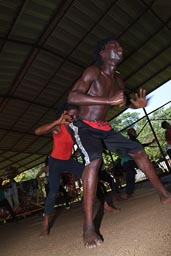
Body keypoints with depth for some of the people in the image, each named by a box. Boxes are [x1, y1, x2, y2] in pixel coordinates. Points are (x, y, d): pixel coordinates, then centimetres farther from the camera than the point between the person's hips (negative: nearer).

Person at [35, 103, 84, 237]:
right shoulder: (58, 127, -21)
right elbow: (38, 131, -37)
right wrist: (58, 121, -41)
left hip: (69, 161, 5)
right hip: (55, 161, -4)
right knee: (53, 191, -11)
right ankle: (46, 224, 6)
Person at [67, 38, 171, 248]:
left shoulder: (118, 80, 10)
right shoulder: (93, 72, -12)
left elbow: (122, 102, 25)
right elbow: (72, 97, -27)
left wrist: (135, 104, 1)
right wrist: (109, 100, -32)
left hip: (104, 129, 7)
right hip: (85, 127, -7)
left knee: (138, 150, 4)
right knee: (94, 159, -34)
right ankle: (88, 227, -27)